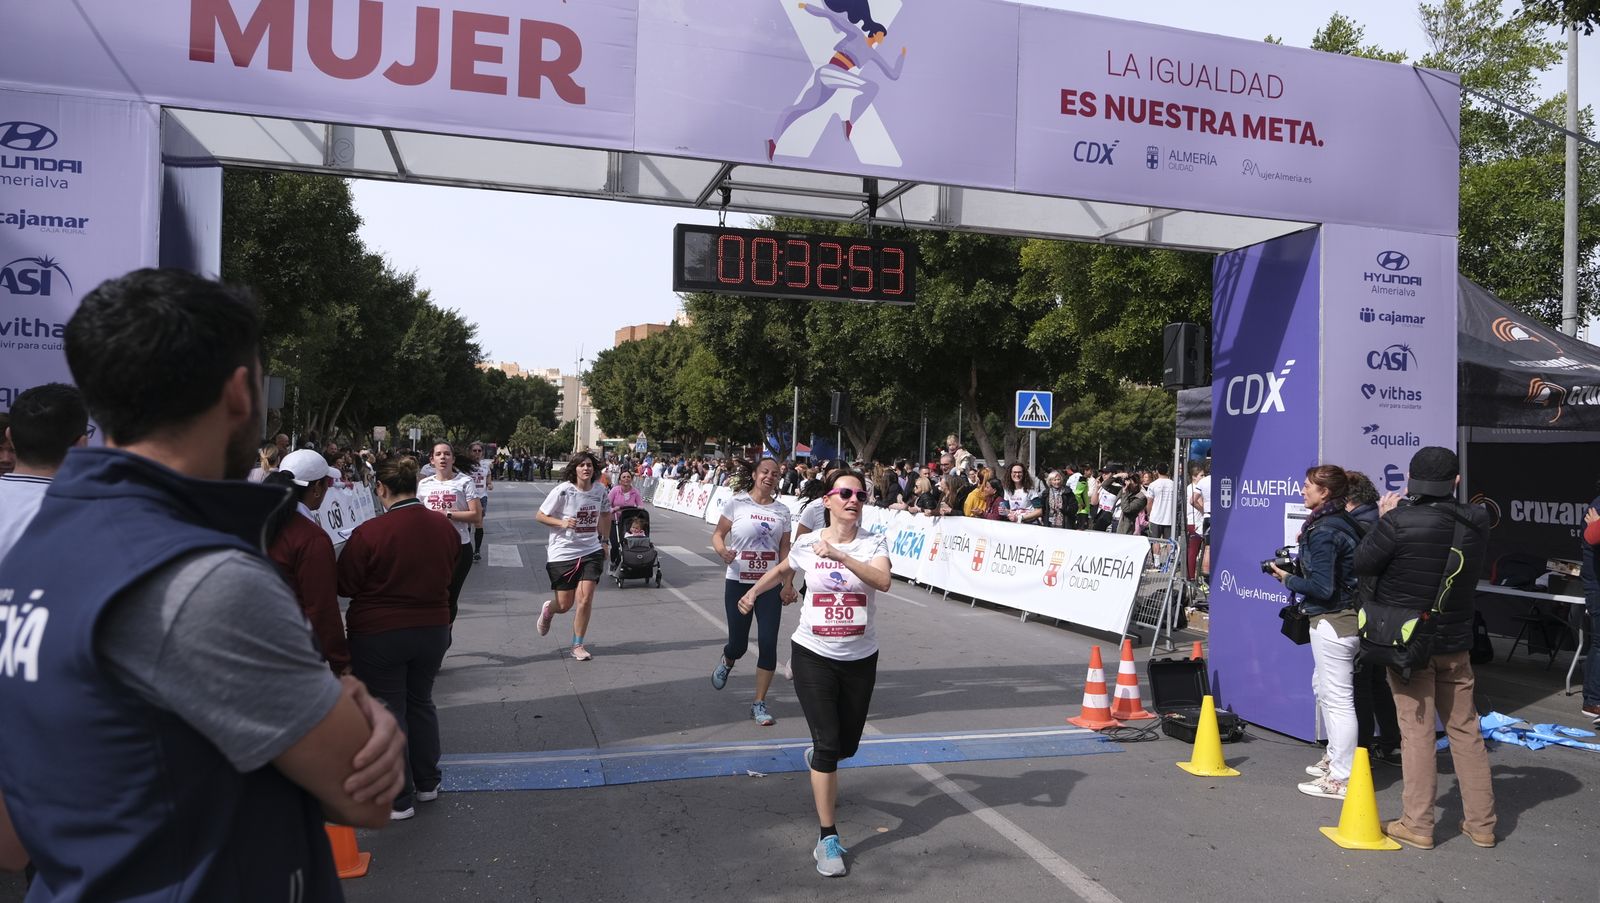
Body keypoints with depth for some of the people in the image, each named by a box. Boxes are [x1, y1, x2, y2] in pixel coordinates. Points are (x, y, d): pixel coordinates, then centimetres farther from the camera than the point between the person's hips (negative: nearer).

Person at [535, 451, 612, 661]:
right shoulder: (563, 491, -13)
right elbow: (539, 516, -6)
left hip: (590, 551, 3)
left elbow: (605, 514, 18)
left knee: (585, 599, -8)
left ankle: (577, 646, 10)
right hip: (563, 553, -2)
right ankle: (548, 609, 43)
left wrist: (605, 541, 15)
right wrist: (562, 522, -21)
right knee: (565, 605, 5)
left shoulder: (600, 490, -1)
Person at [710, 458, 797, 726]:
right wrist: (722, 550, -23)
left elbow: (784, 550, 6)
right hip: (738, 582, -2)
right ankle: (726, 663, 45)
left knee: (768, 644, -4)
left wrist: (787, 584, -2)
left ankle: (759, 704, 9)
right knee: (738, 644, 6)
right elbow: (717, 534, -1)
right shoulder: (737, 503, -5)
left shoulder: (782, 510, 3)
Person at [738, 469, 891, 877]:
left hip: (860, 659, 2)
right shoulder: (806, 544, -5)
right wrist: (754, 591, 14)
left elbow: (883, 581, -31)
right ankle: (827, 837, 2)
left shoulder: (873, 543, -9)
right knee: (828, 743, -9)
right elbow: (783, 569, 19)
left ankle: (817, 760, 54)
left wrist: (840, 556, -39)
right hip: (813, 655, -1)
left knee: (847, 745, 16)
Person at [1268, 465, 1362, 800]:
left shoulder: (1323, 532, -19)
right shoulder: (1339, 522, 10)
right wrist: (1306, 542, 7)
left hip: (1332, 621, -11)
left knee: (1336, 697, -4)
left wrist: (1288, 579, -8)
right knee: (1322, 687, 24)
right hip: (1344, 616, 11)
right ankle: (1336, 757, 38)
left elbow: (1321, 588, -21)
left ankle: (1341, 779, 4)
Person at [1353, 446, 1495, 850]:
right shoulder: (1476, 522, -4)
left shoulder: (1400, 520, -20)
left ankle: (1418, 825, 8)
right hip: (1454, 641, 4)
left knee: (1416, 730, 2)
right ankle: (1481, 823, 23)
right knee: (1465, 730, 14)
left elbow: (1362, 564, -10)